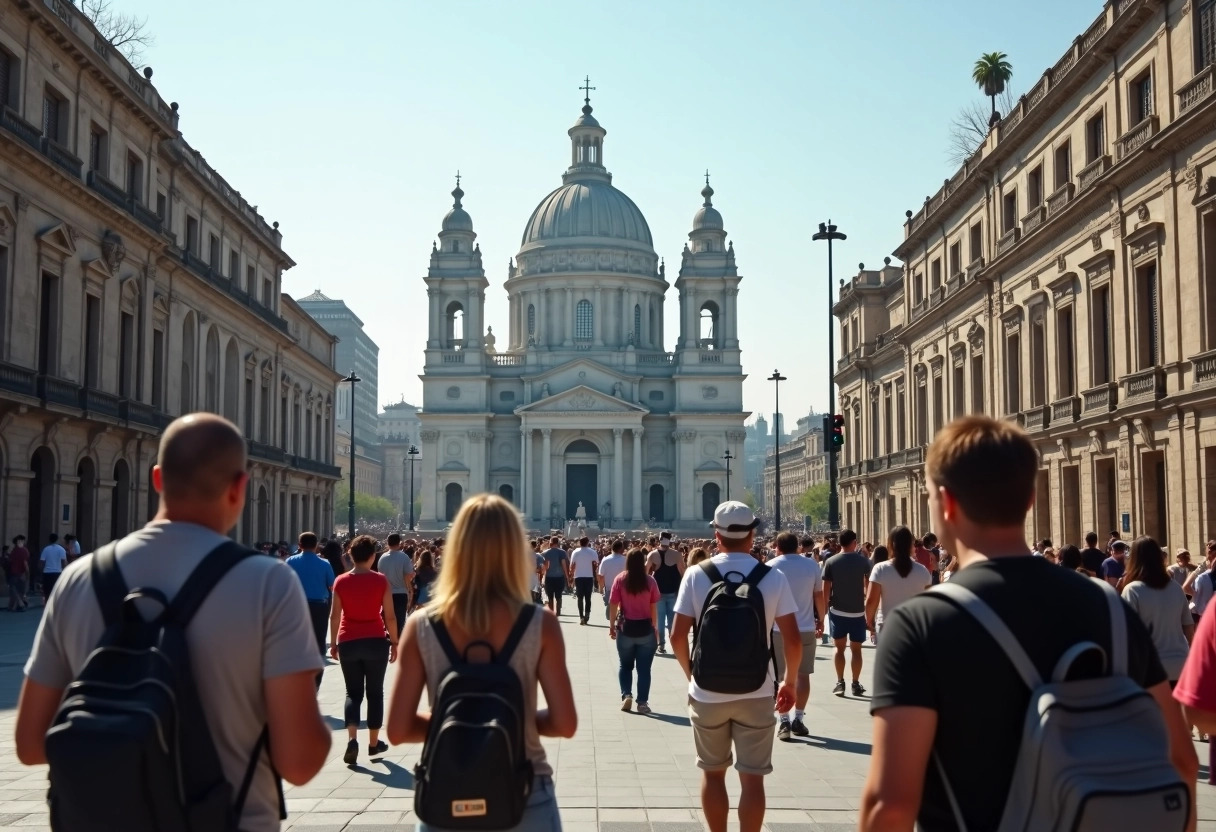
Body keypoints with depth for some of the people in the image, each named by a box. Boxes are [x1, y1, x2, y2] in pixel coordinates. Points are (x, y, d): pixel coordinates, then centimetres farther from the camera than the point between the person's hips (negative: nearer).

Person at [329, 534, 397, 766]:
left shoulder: (341, 581, -2)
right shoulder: (381, 581, -6)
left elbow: (335, 615, 1)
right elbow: (389, 616, -5)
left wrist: (333, 643, 11)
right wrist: (394, 642, 5)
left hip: (348, 642, 1)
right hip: (375, 641, -1)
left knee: (353, 692, 9)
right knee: (375, 693, 11)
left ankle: (352, 739, -11)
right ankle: (374, 743, 19)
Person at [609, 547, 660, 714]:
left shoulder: (620, 579, -4)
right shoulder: (650, 581, -4)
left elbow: (613, 605, -4)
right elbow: (654, 607, -3)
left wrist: (612, 626, 5)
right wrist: (655, 627, 8)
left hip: (626, 628, 0)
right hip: (646, 629, 0)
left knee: (625, 665, 18)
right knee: (644, 668, 7)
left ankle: (626, 695, 6)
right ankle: (642, 702, 7)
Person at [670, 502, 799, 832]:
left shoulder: (696, 575, -6)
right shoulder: (773, 577, -6)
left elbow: (677, 637, -6)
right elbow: (793, 640, -6)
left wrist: (692, 675, 10)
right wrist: (790, 682, 9)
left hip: (707, 693, 1)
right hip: (756, 693, 0)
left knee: (712, 772, 17)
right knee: (752, 777, 7)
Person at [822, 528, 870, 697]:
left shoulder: (831, 562, -5)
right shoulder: (863, 561, -4)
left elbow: (826, 589, -6)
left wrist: (825, 609, 4)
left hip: (837, 611, 0)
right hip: (858, 611, 0)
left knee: (839, 648, 11)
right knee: (856, 649, 10)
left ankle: (840, 683, 8)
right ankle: (856, 684, 12)